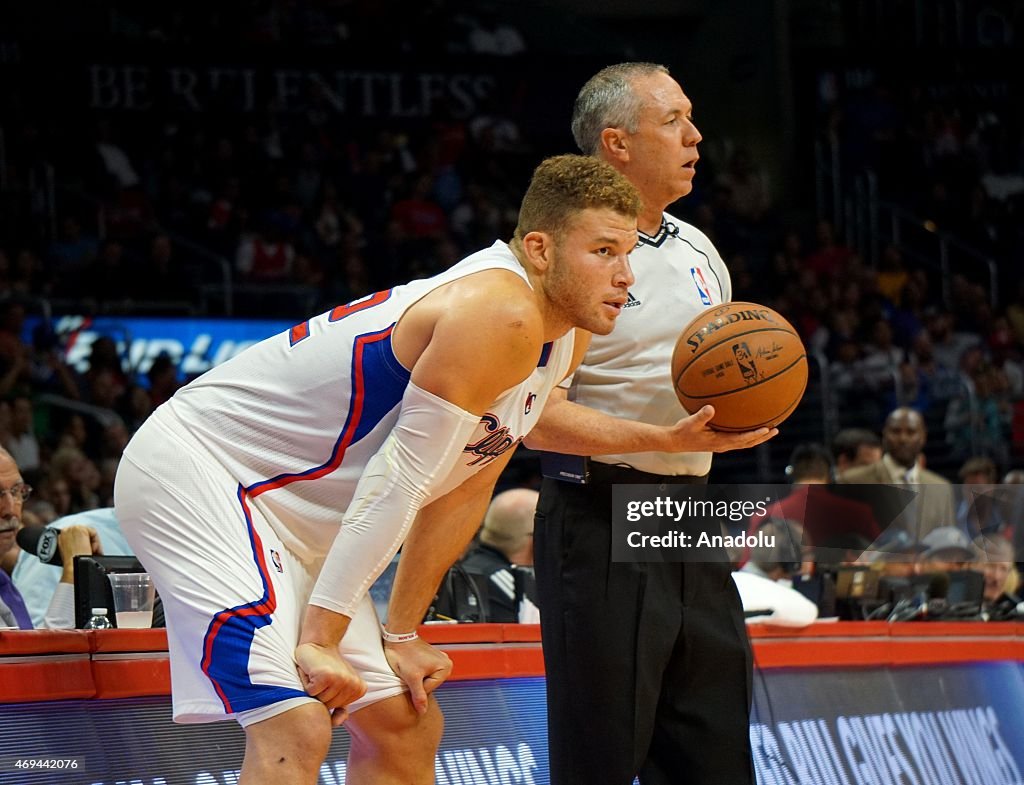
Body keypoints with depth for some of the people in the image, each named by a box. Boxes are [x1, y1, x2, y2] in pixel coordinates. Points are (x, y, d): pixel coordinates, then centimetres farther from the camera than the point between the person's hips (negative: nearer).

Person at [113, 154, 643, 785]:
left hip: (290, 515, 11)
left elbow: (462, 492, 15)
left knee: (406, 728, 14)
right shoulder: (498, 314, -24)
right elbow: (398, 479, -26)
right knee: (295, 730, -25)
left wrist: (402, 634, 13)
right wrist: (320, 638, -25)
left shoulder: (561, 342, 6)